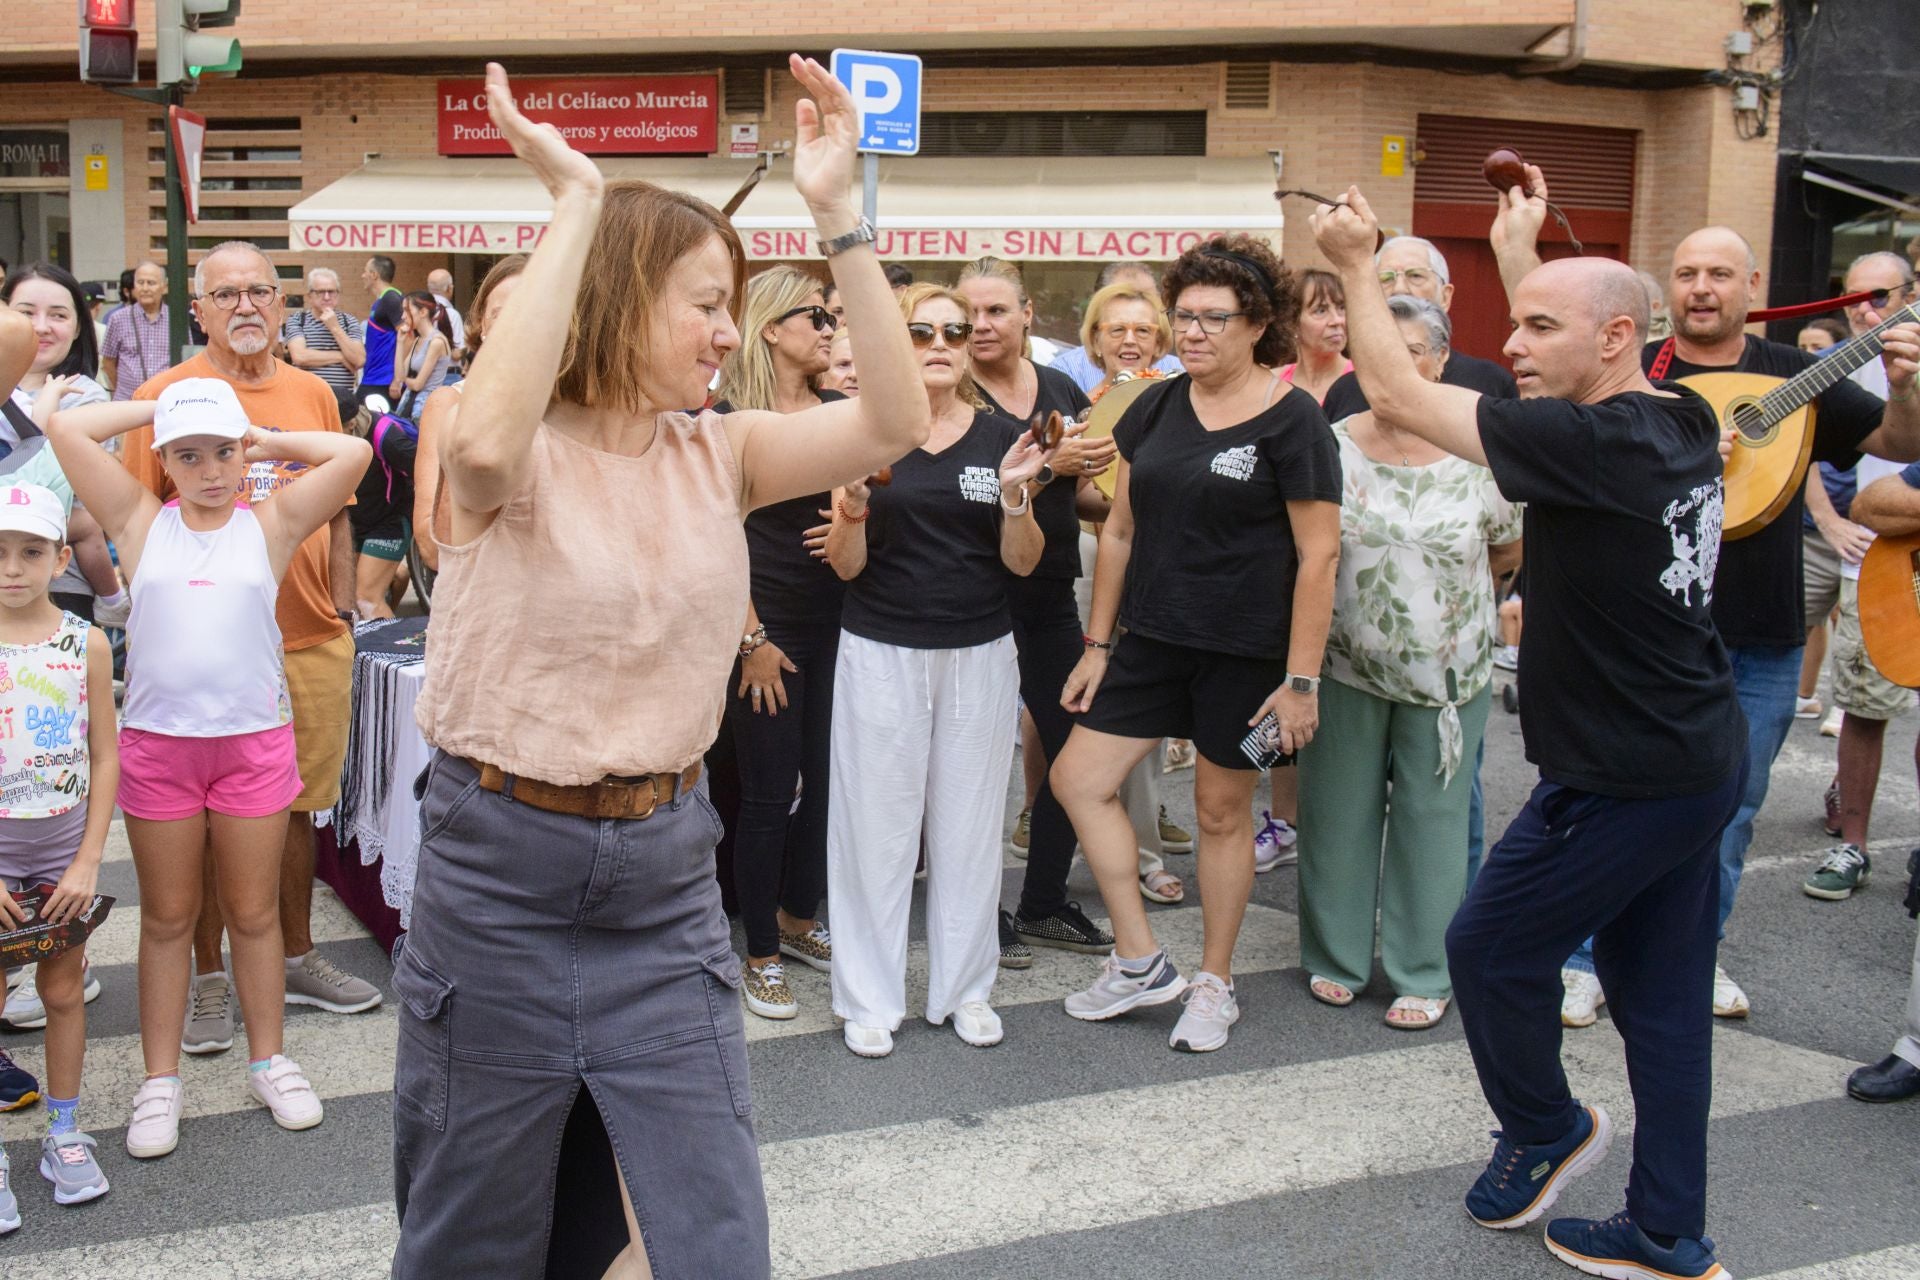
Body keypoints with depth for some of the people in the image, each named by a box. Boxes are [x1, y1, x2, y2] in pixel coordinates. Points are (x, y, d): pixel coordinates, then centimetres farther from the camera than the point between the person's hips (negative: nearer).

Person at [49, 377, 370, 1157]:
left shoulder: (271, 526, 3)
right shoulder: (141, 523, 5)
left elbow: (352, 454, -6)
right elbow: (66, 430, -1)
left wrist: (269, 442, 5)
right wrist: (155, 408, 7)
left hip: (254, 741, 0)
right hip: (157, 743, 1)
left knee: (254, 912, 11)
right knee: (167, 917, 11)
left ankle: (268, 1062, 25)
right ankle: (160, 1081, 21)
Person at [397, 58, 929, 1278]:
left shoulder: (716, 455, 2)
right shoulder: (522, 455, -11)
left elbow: (896, 422, -10)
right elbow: (483, 441, -36)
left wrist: (838, 213, -16)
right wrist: (575, 201, -30)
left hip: (666, 868, 4)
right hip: (502, 866, -3)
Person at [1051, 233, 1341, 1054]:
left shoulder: (1291, 421, -10)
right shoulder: (1156, 409, 6)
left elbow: (1318, 557, -12)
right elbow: (1120, 530, 11)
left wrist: (1301, 679, -15)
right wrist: (1098, 643, 10)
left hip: (1246, 652, -6)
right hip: (1154, 640, 6)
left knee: (1221, 809, 6)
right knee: (1078, 779, 2)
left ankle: (1215, 984, 25)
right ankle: (1139, 963, 16)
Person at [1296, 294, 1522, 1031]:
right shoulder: (1332, 446, -4)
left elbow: (1512, 549, 8)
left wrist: (1446, 572, 2)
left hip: (1446, 667, 0)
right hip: (1346, 661, 1)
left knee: (1432, 815, 8)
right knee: (1338, 810, 9)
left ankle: (1424, 974, 20)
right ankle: (1336, 957, 27)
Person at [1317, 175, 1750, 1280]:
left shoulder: (1594, 443, -22)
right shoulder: (1683, 423, 2)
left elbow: (1399, 393, -16)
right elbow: (1566, 361, 24)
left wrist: (1357, 266, -3)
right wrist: (1521, 250, 30)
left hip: (1625, 778, -9)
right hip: (1704, 761, 9)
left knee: (1491, 946, 9)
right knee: (1663, 993, 14)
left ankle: (1547, 1128, 30)